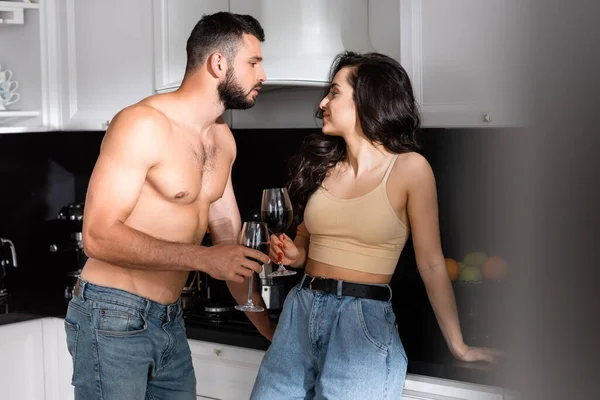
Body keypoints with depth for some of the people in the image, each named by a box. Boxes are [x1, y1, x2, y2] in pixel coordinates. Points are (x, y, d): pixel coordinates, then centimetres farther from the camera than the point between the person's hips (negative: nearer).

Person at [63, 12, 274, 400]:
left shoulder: (223, 139, 9)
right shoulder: (143, 124, -16)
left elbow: (229, 238, 17)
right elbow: (99, 236, -21)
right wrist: (203, 258, -24)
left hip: (171, 320, 8)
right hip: (113, 318, -8)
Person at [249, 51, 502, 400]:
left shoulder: (409, 168, -7)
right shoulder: (322, 165, 9)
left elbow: (431, 265, -6)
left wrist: (458, 345, -5)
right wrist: (294, 254, -1)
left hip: (365, 323, -5)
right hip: (300, 312, 5)